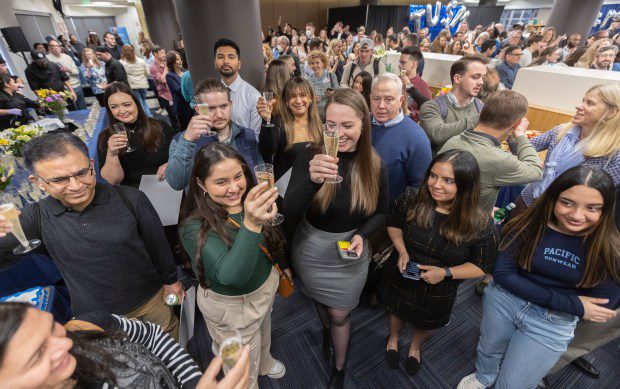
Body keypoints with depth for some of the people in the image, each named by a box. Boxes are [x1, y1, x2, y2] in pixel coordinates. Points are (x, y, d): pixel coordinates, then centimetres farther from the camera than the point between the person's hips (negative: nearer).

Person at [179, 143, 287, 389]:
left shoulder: (251, 202, -15)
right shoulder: (195, 228, -31)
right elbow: (232, 276, -44)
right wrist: (250, 224, -57)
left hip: (266, 286, 6)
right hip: (231, 305, -5)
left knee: (263, 337, 36)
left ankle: (264, 362, 68)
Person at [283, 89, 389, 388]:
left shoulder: (374, 166, -15)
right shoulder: (310, 157, -22)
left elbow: (381, 213, -1)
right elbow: (290, 213, -30)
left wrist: (361, 234, -21)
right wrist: (312, 180, -48)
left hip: (350, 252, 0)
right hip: (310, 249, 1)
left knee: (339, 315, 18)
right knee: (320, 300, 29)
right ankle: (326, 330, 66)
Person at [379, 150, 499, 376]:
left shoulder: (481, 225, -28)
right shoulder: (411, 200, -25)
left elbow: (482, 266, -14)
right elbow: (394, 224, -5)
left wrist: (446, 273, -29)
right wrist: (402, 251, -22)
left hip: (438, 293, 0)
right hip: (400, 279, 1)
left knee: (426, 324, 31)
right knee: (397, 311, 31)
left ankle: (415, 348, 67)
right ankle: (393, 338, 67)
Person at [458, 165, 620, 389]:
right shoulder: (529, 225, -18)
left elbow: (602, 305, -12)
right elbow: (502, 274, -19)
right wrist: (571, 303, -22)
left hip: (552, 323, -1)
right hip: (503, 301, 1)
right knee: (488, 350, 28)